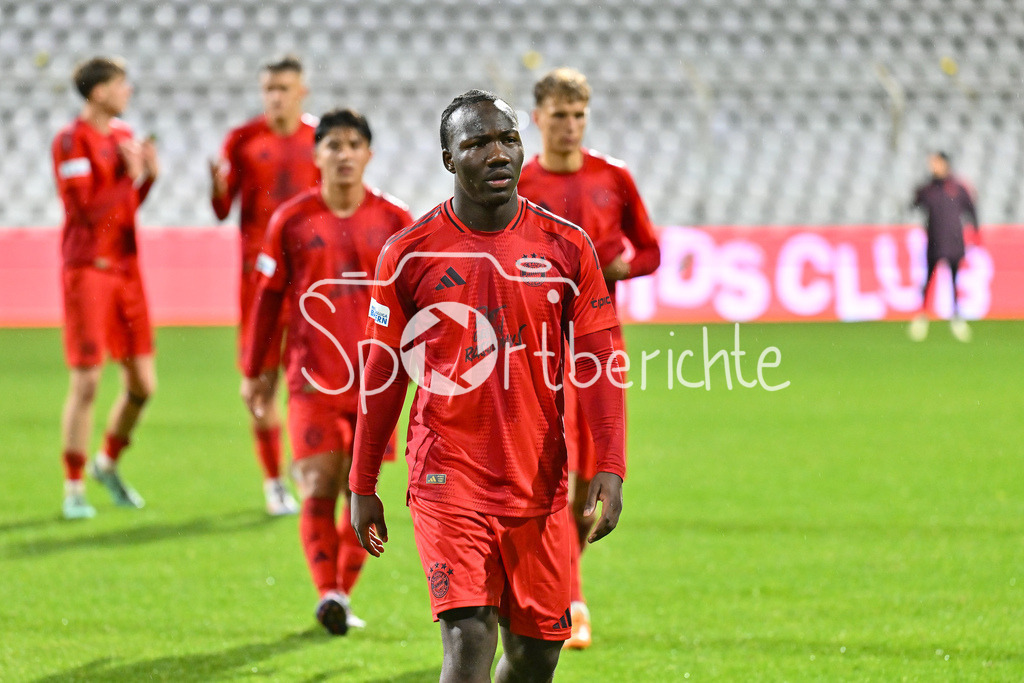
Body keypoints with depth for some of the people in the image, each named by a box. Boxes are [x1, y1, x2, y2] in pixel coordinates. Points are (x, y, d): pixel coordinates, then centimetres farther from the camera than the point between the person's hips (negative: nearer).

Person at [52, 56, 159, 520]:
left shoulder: (123, 136, 14)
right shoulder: (71, 141, -10)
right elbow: (86, 210, -17)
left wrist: (149, 175, 4)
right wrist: (130, 175, -14)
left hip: (126, 268, 7)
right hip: (87, 269, -7)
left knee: (142, 384, 7)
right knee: (86, 383, -7)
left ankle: (108, 464, 30)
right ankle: (73, 490, 2)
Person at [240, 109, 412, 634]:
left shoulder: (393, 221, 3)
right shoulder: (291, 221, 2)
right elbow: (268, 297, 8)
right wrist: (253, 372, 11)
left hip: (374, 378, 1)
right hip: (313, 375, -1)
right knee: (319, 487, -10)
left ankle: (343, 594, 14)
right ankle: (327, 592, -8)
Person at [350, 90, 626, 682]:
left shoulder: (567, 248, 3)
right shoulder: (409, 254, 0)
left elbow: (598, 365, 3)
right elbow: (383, 377, 7)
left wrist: (611, 468, -8)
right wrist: (362, 487, 8)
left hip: (540, 486, 3)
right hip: (448, 481, -3)